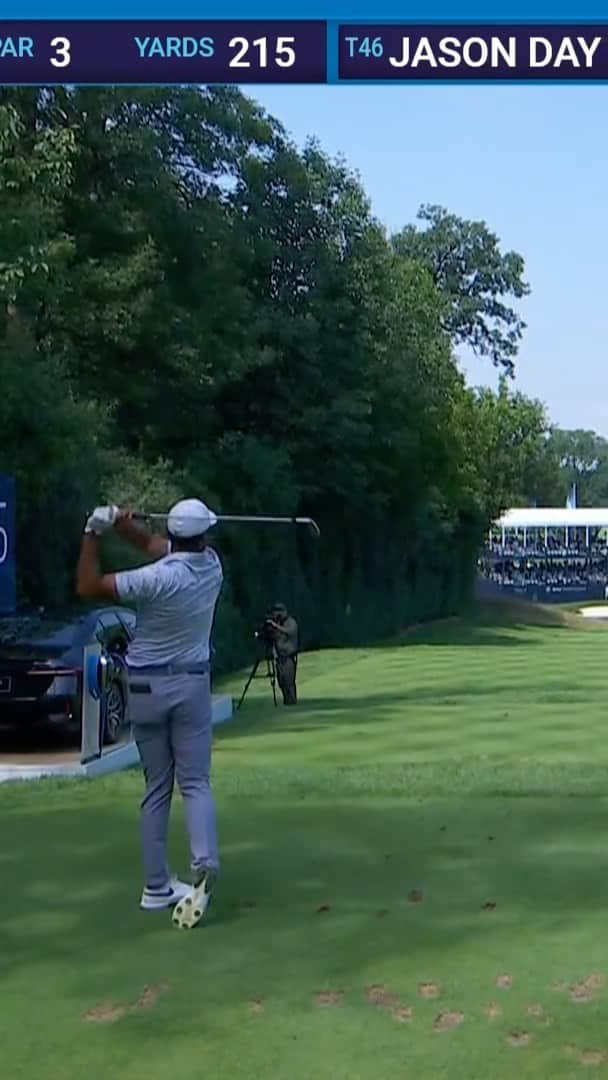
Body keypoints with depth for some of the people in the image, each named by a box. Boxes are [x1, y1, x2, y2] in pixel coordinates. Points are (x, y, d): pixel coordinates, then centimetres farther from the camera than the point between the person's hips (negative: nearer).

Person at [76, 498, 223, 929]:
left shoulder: (157, 578, -20)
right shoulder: (211, 564, -5)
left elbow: (88, 587, -14)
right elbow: (153, 544, 6)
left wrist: (93, 534, -10)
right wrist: (121, 524, -10)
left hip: (147, 687, -2)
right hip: (192, 684, 2)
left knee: (157, 789, 8)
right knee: (195, 782, 2)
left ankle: (157, 886, 11)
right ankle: (204, 864, -22)